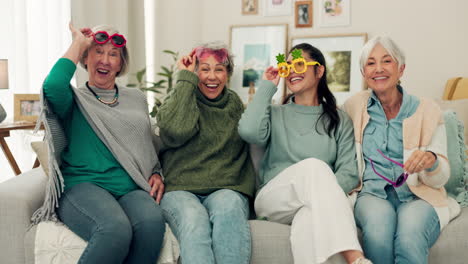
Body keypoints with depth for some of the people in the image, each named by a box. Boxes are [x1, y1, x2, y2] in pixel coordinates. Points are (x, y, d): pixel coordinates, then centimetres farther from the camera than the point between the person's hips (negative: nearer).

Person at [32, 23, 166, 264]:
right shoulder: (76, 100, 9)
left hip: (132, 189, 3)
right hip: (83, 185, -3)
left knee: (152, 221, -34)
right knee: (115, 229, -37)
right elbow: (52, 86, -15)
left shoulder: (136, 99, 22)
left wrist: (156, 174, 7)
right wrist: (79, 43, -1)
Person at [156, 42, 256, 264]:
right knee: (194, 220, -36)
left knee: (228, 206, -36)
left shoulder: (235, 104, 21)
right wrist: (186, 79, -3)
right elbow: (176, 131, -11)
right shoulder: (178, 101, 13)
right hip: (180, 190, -1)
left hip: (226, 189, 2)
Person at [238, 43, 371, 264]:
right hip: (273, 200, 0)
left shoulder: (340, 121, 16)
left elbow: (349, 173, 2)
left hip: (320, 205, 1)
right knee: (313, 166, -35)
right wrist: (267, 87, 4)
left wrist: (323, 192, -20)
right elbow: (249, 131, -9)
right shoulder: (276, 114, 16)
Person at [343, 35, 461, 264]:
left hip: (418, 197, -1)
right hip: (372, 194, 1)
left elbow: (441, 178, 1)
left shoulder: (427, 110, 3)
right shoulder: (353, 107, 6)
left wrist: (431, 161, -21)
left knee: (410, 237, -34)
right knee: (379, 227, -34)